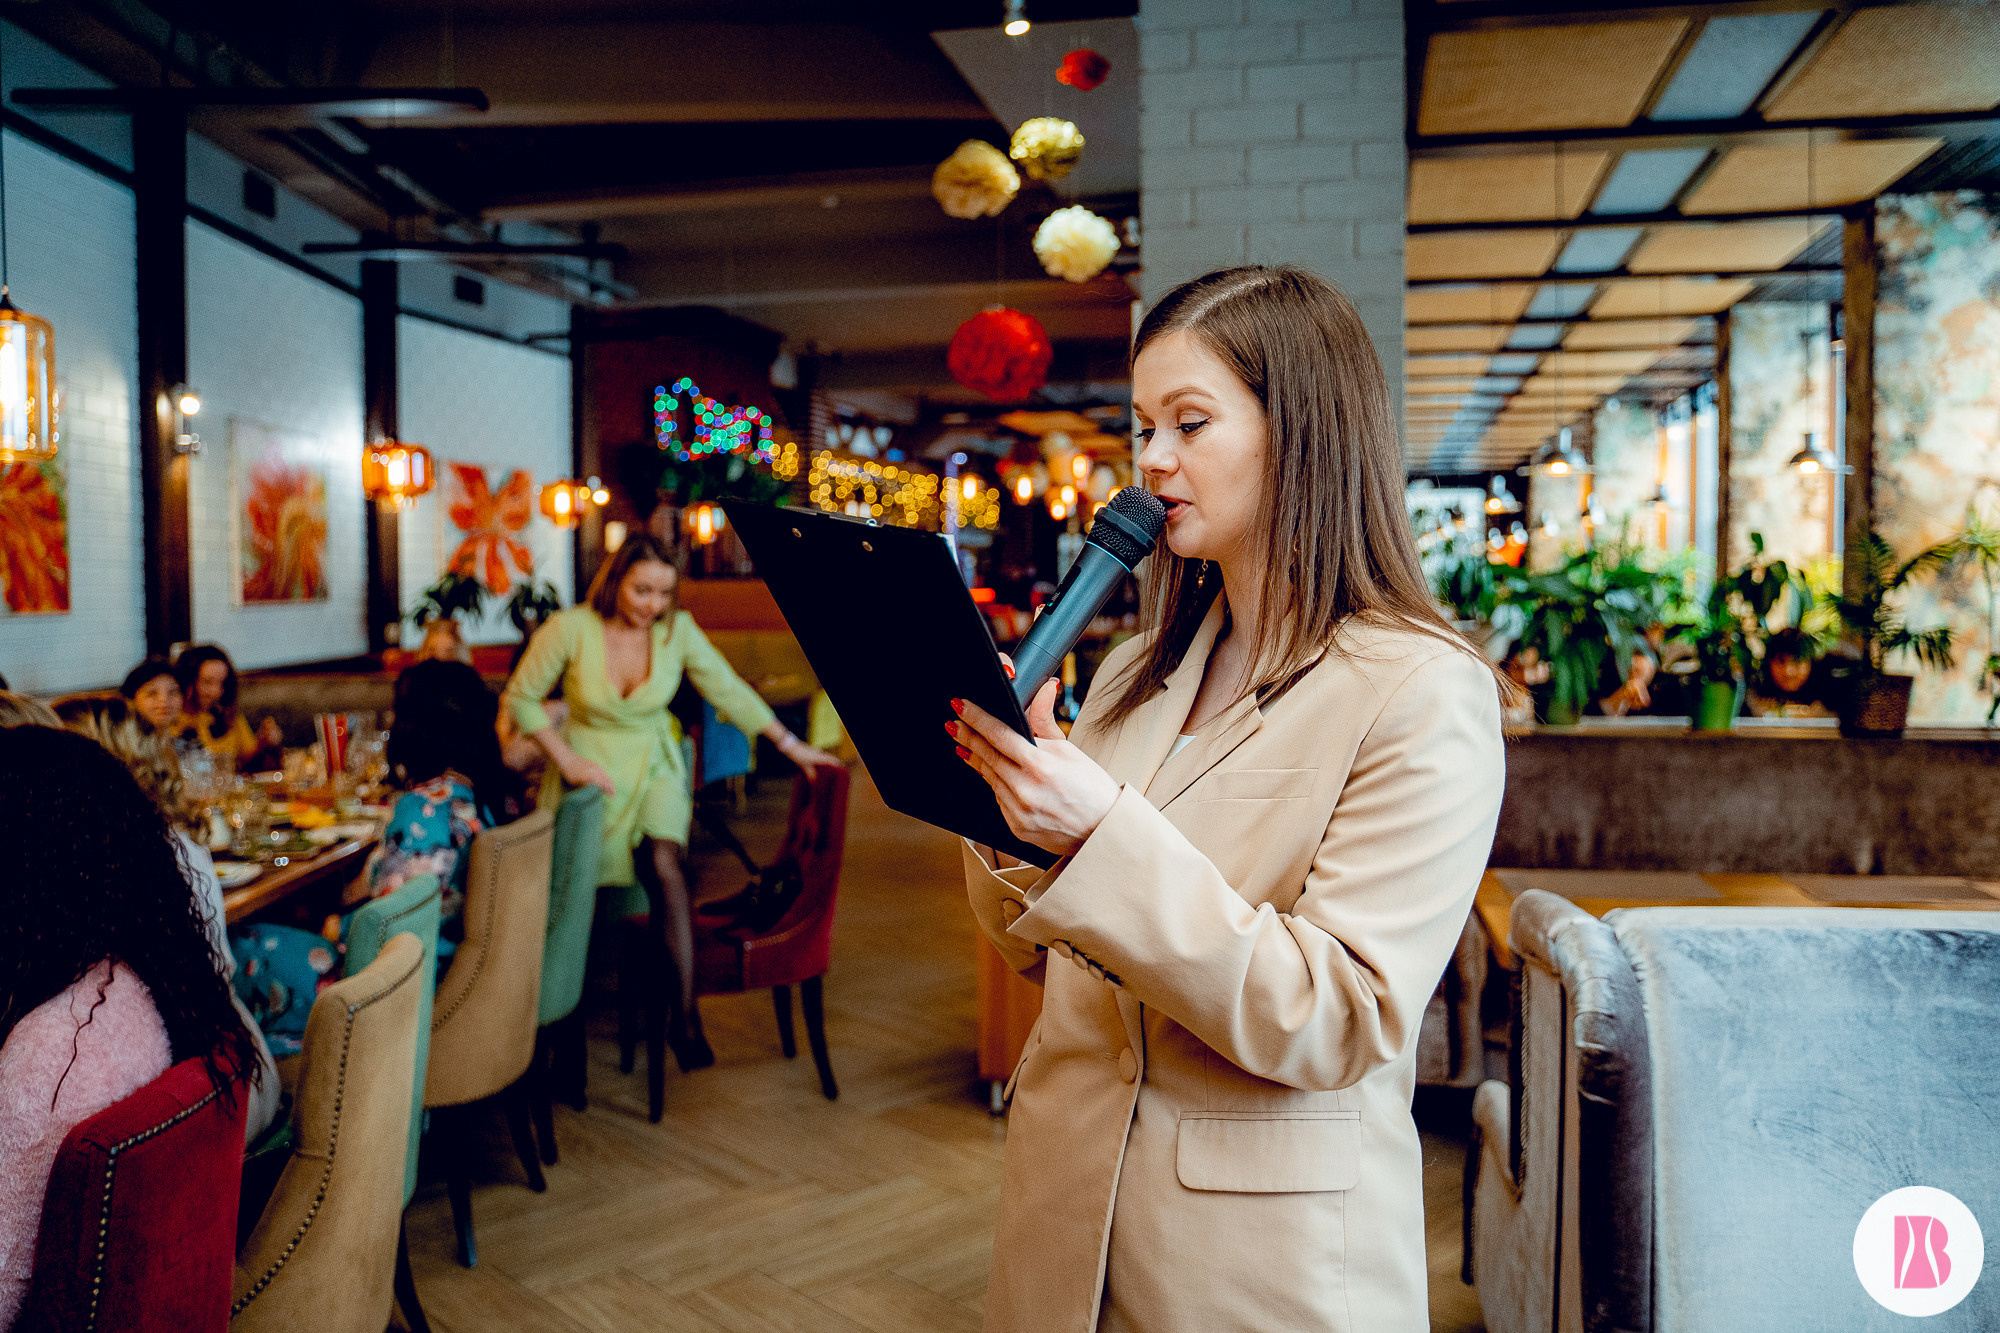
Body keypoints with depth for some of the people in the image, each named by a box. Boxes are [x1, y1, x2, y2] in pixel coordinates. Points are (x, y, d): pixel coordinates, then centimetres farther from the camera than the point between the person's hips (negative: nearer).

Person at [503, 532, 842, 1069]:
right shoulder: (570, 628, -14)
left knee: (663, 863, -25)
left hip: (653, 765, 0)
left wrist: (791, 746, -3)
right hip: (590, 766, 0)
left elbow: (729, 691, -1)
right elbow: (521, 696, -4)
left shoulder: (677, 629, -9)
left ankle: (686, 1013, -23)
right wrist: (567, 759, -12)